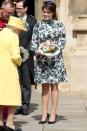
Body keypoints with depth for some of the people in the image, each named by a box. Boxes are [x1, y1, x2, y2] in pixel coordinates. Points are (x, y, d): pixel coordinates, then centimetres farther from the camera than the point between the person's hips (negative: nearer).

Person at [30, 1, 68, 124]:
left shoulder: (59, 25, 3)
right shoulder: (38, 25, 6)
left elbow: (63, 41, 2)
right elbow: (33, 42, 4)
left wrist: (56, 50, -14)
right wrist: (38, 50, -15)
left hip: (55, 58, -1)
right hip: (41, 59, 1)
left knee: (54, 86, 2)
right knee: (45, 86, 5)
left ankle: (53, 114, 8)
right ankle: (44, 114, 10)